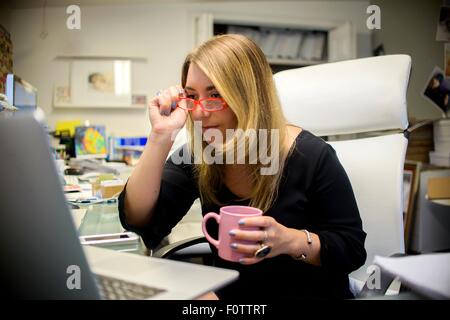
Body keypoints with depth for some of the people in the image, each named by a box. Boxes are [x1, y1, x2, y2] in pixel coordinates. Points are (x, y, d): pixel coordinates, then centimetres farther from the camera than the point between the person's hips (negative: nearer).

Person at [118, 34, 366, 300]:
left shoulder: (311, 157, -15)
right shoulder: (195, 157, -3)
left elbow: (353, 249, -9)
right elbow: (140, 221, -14)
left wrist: (292, 241, -29)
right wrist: (161, 136, -23)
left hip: (309, 291, -2)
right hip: (230, 292, 3)